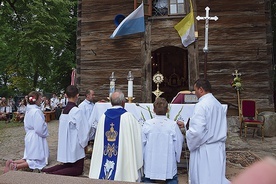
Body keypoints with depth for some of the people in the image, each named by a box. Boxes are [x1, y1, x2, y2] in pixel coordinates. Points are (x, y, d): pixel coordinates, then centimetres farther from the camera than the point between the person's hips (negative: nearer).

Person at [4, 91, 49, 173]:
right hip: (36, 138, -9)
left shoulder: (28, 110, 8)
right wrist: (45, 134, -5)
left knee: (30, 158, 20)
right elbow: (39, 129, -22)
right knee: (39, 160, 0)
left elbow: (26, 126, 16)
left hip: (29, 137, 9)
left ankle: (12, 162, 3)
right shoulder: (37, 111, -20)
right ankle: (17, 166, -13)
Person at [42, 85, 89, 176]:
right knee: (78, 169, 4)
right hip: (75, 144, -7)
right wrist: (84, 143, 1)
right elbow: (82, 130, -17)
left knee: (66, 165, 22)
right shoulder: (77, 111, -20)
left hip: (65, 144, 8)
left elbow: (63, 129, 8)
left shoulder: (64, 110, 2)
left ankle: (45, 170, 6)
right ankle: (53, 174, -13)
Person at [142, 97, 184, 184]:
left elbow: (142, 143, -2)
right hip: (168, 166, -1)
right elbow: (178, 143, -2)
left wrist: (143, 159, 14)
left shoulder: (147, 124, -8)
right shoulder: (173, 125, -10)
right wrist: (177, 159, 15)